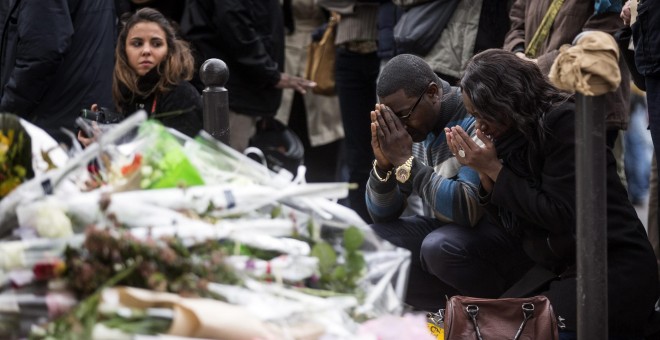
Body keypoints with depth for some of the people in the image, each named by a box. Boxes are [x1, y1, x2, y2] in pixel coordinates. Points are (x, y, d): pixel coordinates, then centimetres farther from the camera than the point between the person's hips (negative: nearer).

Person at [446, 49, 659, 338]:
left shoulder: (562, 122, -13)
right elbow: (516, 226, 11)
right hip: (565, 270, 9)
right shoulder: (517, 135, 10)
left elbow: (560, 215, -17)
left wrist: (495, 169, -12)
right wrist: (483, 173, -4)